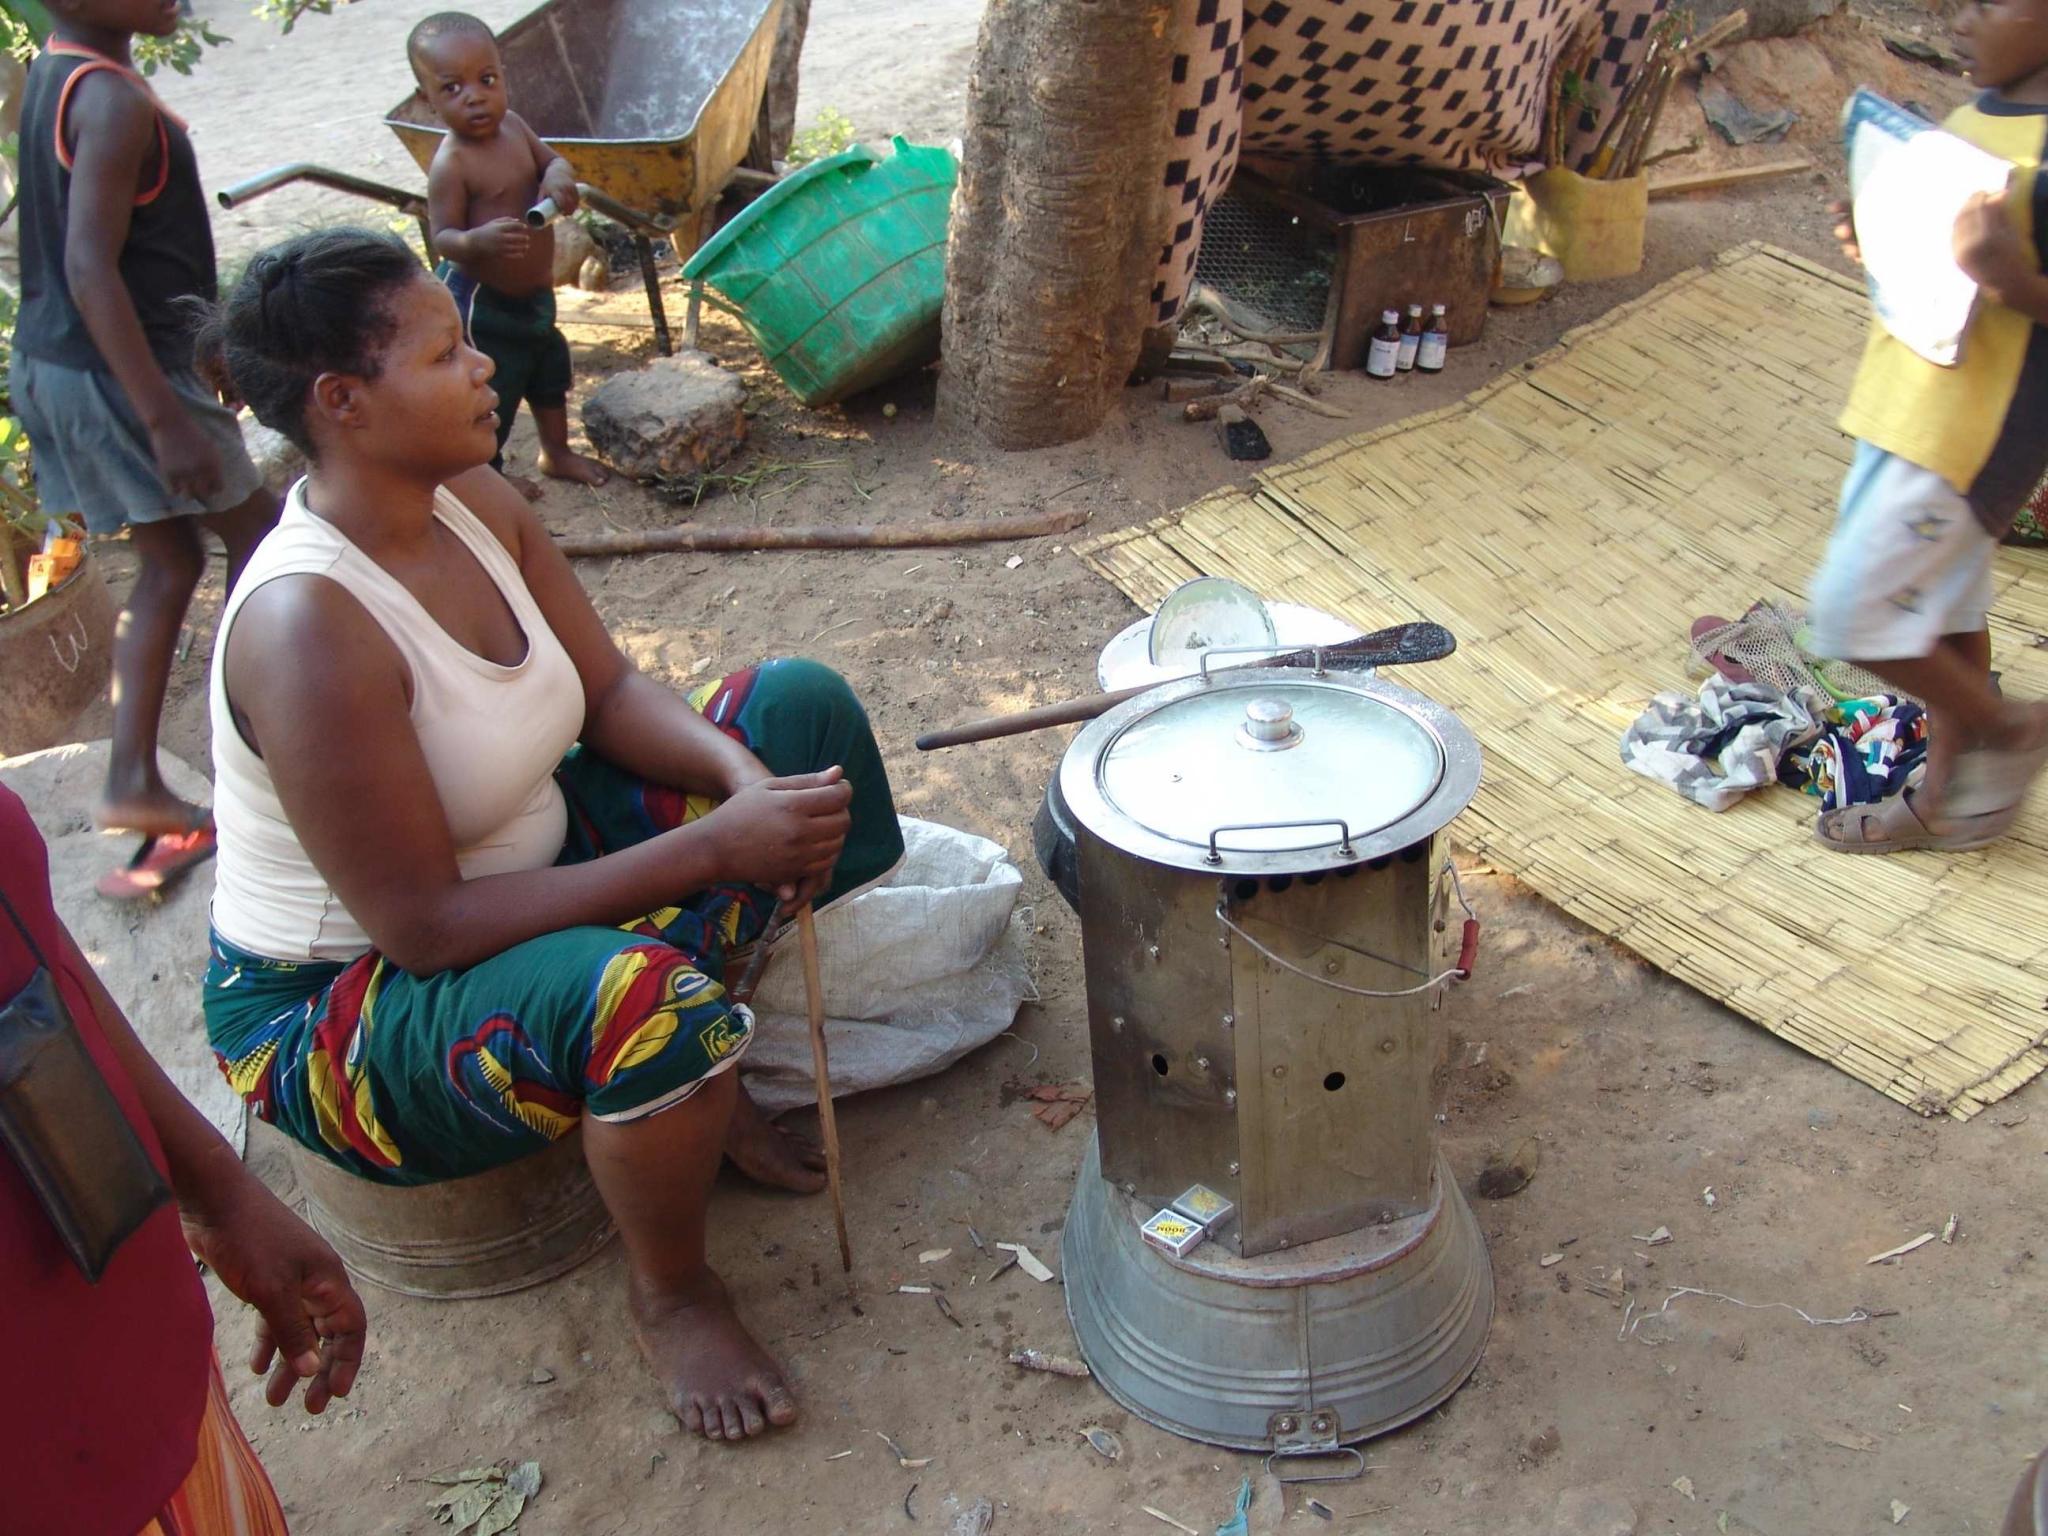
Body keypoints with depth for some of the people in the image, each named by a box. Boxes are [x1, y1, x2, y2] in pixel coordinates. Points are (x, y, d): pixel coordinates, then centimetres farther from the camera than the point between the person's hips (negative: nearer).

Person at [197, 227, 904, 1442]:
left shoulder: (476, 501, -8)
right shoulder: (310, 628, -32)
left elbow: (612, 692, -1)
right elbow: (425, 927, -31)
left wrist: (744, 778, -22)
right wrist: (711, 852, -32)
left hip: (530, 864, 9)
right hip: (341, 1003, -8)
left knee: (802, 707, 1)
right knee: (640, 992, -40)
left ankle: (718, 1082, 7)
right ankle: (670, 1293, -7)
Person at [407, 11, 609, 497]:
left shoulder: (512, 125, -4)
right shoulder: (452, 164, -26)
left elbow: (549, 159, 7)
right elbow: (444, 237, -25)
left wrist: (557, 176, -18)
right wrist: (477, 241, -47)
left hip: (533, 291, 9)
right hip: (480, 300, -9)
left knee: (550, 365, 25)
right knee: (492, 386, 4)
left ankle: (556, 452, 47)